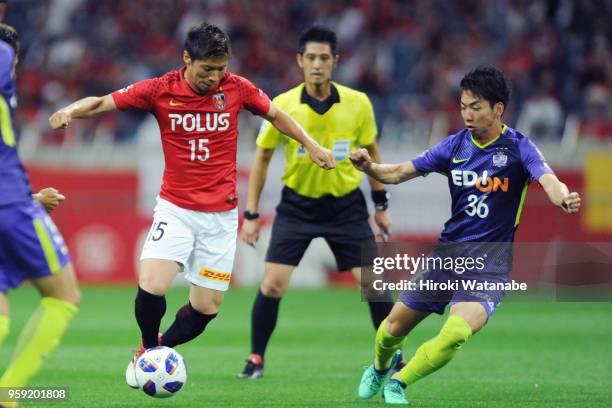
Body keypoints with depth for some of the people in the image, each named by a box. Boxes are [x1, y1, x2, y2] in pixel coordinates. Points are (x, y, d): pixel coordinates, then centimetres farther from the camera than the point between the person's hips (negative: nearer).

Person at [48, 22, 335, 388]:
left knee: (206, 309, 2)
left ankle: (162, 348, 31)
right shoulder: (160, 90, -8)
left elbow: (275, 115, 12)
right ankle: (148, 347, 9)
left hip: (221, 214, 2)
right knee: (151, 287, -21)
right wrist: (70, 111, -27)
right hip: (175, 209, -1)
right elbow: (102, 102, -8)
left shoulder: (236, 88, -5)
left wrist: (311, 145, 8)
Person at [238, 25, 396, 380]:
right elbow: (262, 157, 0)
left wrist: (381, 206, 9)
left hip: (346, 204, 1)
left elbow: (370, 152, 6)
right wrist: (251, 214, -1)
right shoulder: (282, 106, -12)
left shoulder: (358, 104, -10)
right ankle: (256, 359, 7)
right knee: (272, 285, -10)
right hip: (297, 204, 0)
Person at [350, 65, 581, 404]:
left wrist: (564, 198, -52)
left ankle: (398, 383, -2)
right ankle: (380, 367, 46)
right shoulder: (455, 146, 1)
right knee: (394, 327, 9)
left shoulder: (518, 147, -11)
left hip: (489, 265, -4)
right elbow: (397, 173, 5)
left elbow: (548, 179, -28)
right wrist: (369, 167, -17)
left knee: (456, 333, -27)